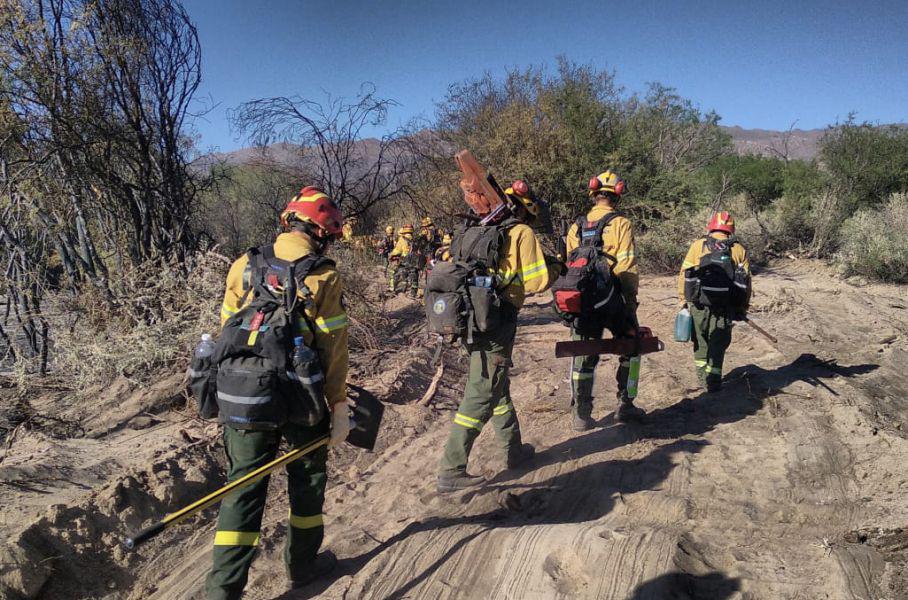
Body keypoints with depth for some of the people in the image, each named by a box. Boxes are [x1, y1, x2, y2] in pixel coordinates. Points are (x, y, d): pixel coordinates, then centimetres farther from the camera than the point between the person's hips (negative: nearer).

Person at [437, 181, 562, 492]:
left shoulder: (477, 230, 15)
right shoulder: (522, 233, -4)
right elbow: (536, 281, -8)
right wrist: (554, 267, 11)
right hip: (497, 324, -8)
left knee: (498, 386, 21)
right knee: (480, 397, -3)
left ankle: (514, 449, 36)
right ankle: (451, 471, 0)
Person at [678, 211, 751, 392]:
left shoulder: (698, 245, 1)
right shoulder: (739, 250, 3)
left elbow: (684, 274, -1)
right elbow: (746, 282, 4)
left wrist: (683, 298, 9)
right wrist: (743, 308, 12)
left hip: (699, 304, 0)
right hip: (725, 308, 0)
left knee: (701, 340, 17)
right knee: (718, 344, 10)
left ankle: (702, 375, 27)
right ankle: (713, 381, 10)